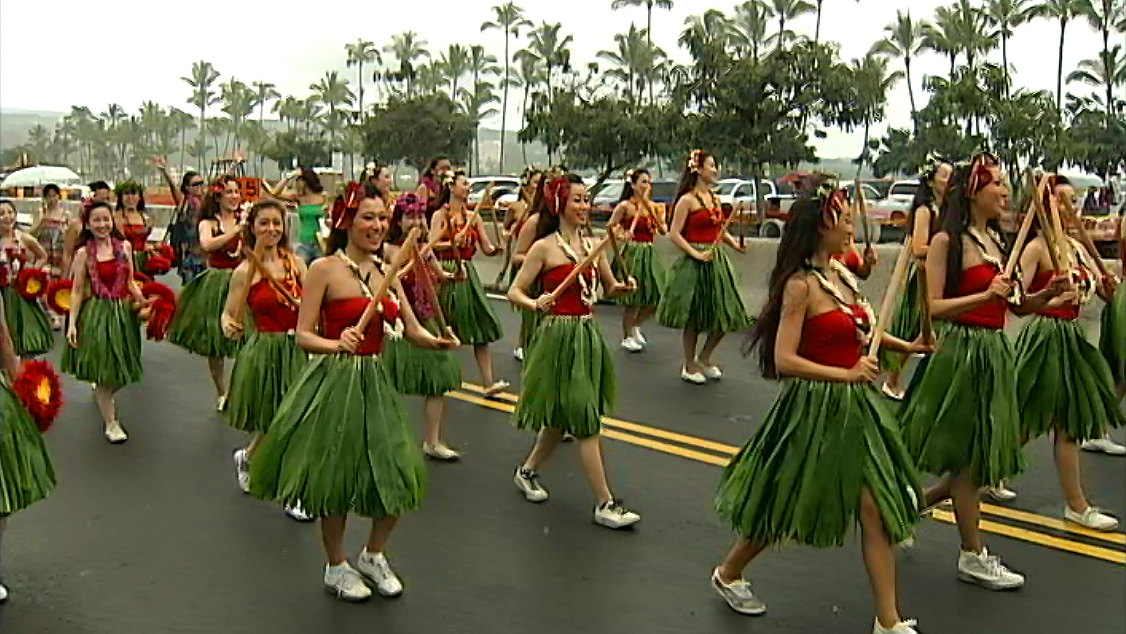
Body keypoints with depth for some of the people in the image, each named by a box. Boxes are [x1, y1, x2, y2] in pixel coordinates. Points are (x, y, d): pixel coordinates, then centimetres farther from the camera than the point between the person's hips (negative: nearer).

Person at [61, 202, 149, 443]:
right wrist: (72, 323, -7)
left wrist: (141, 299, -9)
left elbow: (130, 282, 8)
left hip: (123, 312, 3)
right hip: (97, 313, -3)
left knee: (121, 367, 11)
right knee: (103, 368, 1)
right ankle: (110, 423, 13)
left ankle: (104, 395, 45)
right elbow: (77, 291, -3)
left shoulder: (124, 246, 2)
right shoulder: (84, 253, -4)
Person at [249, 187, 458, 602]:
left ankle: (373, 556, 32)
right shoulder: (324, 269, -9)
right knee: (336, 477, 5)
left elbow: (413, 331, 8)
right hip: (335, 382, -6)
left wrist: (440, 341, -12)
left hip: (375, 381, 6)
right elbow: (303, 336, -11)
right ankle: (336, 567, 29)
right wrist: (338, 344, -30)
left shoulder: (386, 272, 9)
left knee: (398, 477, 5)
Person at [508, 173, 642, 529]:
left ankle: (528, 472, 39)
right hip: (559, 335, -7)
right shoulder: (544, 247, -8)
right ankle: (605, 505, 1)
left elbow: (610, 287, 17)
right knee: (587, 422, -5)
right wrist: (536, 304, -29)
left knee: (564, 417, 16)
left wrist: (624, 287, -5)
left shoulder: (591, 245, 9)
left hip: (587, 334, 7)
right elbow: (514, 292, -9)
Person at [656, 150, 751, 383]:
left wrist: (734, 242, 2)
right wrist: (696, 254, -20)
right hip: (694, 264, -7)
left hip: (717, 261, 7)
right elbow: (674, 234, -14)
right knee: (693, 317, 3)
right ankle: (689, 366, 18)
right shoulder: (687, 200, -10)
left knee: (726, 315, 6)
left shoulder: (714, 198, 12)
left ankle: (704, 357, 25)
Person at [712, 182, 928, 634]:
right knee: (786, 505, 9)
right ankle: (728, 575, 34)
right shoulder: (801, 284, -18)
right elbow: (784, 360, -23)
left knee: (875, 509, 4)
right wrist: (846, 374, -28)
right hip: (814, 407, -7)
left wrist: (907, 347, 14)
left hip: (853, 405, 7)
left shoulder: (843, 274, 7)